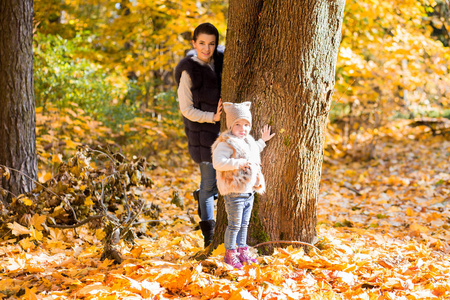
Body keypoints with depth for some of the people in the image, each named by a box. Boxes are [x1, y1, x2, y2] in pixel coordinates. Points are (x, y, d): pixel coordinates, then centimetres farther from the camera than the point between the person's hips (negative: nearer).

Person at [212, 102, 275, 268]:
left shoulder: (248, 142, 15)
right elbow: (218, 163, -26)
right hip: (234, 192, -9)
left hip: (249, 192, 9)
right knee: (234, 225, -2)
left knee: (244, 225, 16)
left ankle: (242, 252, 26)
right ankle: (230, 254, 8)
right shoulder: (225, 144, -14)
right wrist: (236, 163, -31)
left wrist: (262, 141, 33)